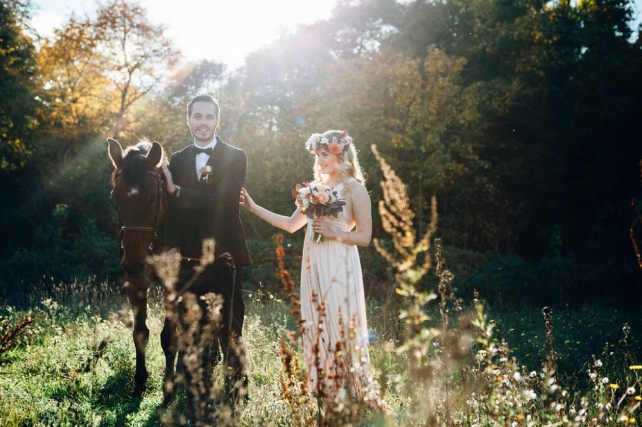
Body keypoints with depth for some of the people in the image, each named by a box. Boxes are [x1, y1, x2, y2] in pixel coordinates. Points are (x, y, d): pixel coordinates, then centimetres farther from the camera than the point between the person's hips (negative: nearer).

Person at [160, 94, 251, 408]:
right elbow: (171, 210, 8)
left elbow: (223, 202, -13)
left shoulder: (236, 158, 1)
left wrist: (177, 191, -13)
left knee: (230, 333, 3)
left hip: (224, 258, -3)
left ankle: (235, 394, 12)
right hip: (188, 260, 3)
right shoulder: (176, 161, 12)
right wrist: (172, 247, -7)